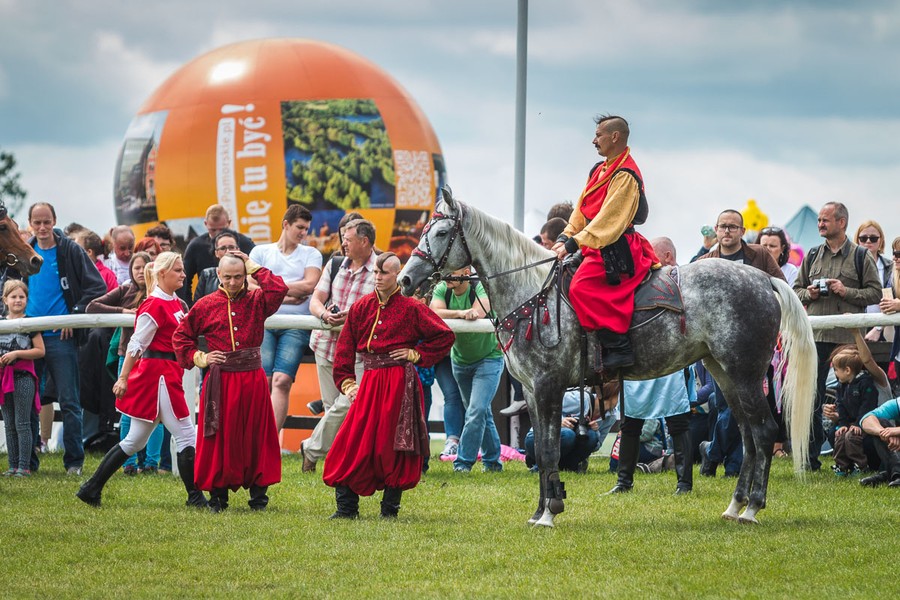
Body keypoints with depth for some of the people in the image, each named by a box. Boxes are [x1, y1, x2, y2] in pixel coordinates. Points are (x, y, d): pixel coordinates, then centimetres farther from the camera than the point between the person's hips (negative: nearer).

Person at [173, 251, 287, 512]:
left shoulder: (256, 301, 5)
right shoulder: (206, 305, 4)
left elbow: (279, 289, -16)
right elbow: (181, 336, 12)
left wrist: (253, 267, -6)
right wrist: (200, 358, -1)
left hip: (252, 380, 0)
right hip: (220, 381, 0)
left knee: (255, 436, 3)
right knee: (220, 437, 2)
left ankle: (258, 493, 12)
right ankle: (218, 494, 10)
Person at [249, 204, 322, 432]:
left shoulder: (311, 254, 16)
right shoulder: (261, 252, 16)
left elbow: (309, 285, -1)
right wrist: (283, 297, -6)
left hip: (296, 326, -1)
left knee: (282, 381, -15)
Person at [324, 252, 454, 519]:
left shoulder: (411, 308, -2)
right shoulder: (360, 308, 9)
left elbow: (445, 336, 1)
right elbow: (345, 349, 12)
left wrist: (417, 354, -4)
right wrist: (347, 383, 3)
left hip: (400, 383, -4)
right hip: (369, 381, 4)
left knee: (393, 442, -2)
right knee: (355, 440, -2)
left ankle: (390, 505, 9)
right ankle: (346, 505, 2)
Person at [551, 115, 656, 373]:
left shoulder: (625, 176, -14)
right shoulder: (600, 170, 17)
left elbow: (608, 221, -21)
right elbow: (582, 210, 20)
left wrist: (573, 244, -24)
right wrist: (565, 238, 6)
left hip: (616, 250, -11)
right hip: (598, 246, 11)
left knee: (583, 287, -26)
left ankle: (617, 348, -24)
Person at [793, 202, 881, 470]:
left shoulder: (861, 257, 3)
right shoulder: (812, 256, 14)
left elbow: (875, 293, 0)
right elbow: (796, 289, 20)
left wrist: (847, 291, -13)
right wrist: (808, 294, -2)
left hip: (849, 336, -3)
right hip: (816, 335, 3)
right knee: (811, 397, 1)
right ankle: (811, 455, 6)